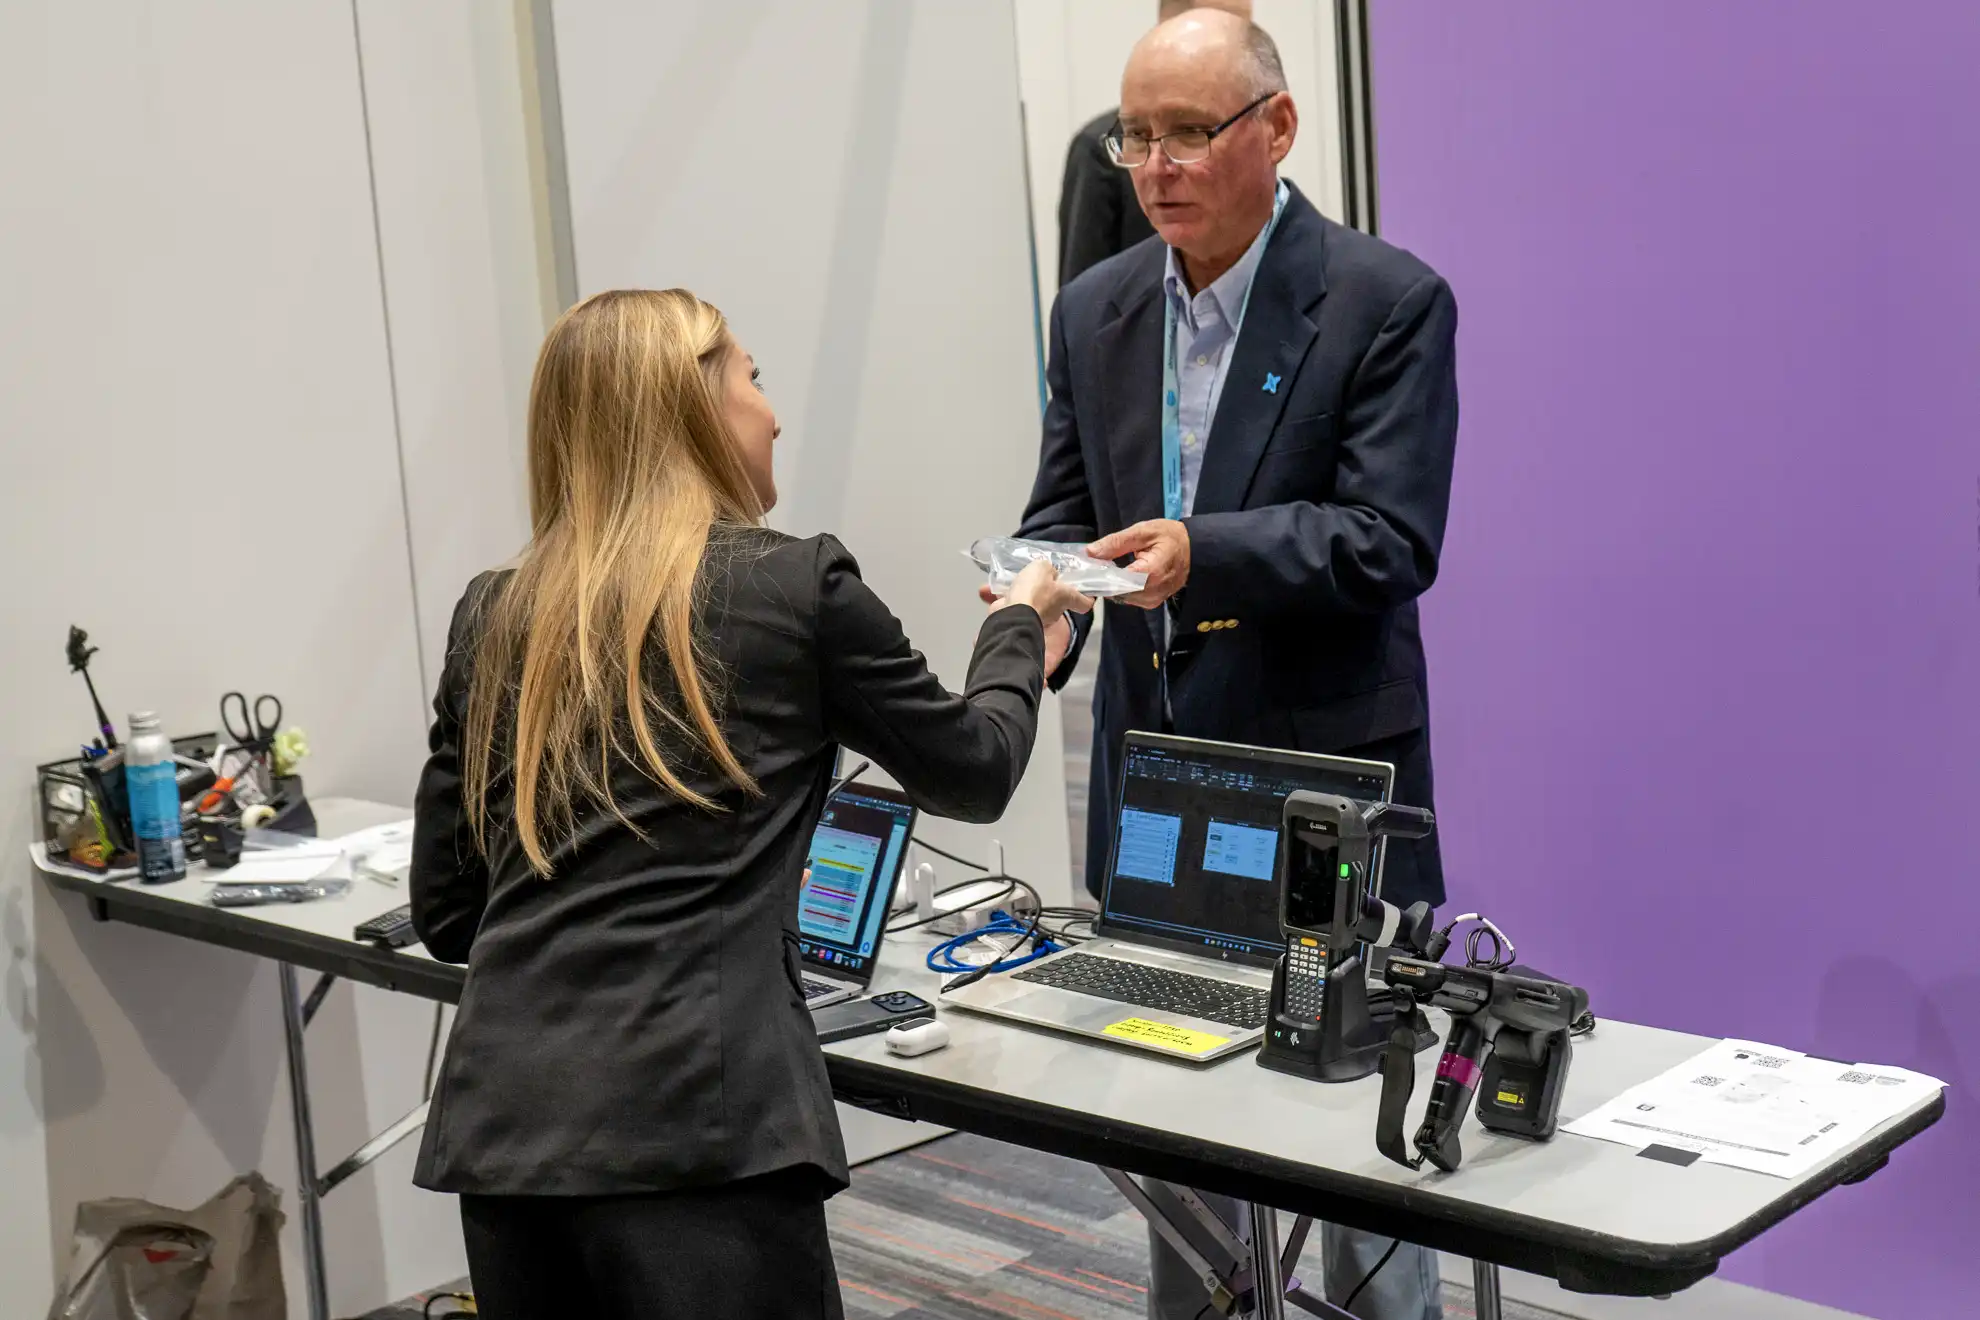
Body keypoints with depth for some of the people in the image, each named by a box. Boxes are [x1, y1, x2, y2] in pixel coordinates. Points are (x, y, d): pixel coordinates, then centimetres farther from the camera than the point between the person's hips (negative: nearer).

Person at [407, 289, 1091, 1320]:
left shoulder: (493, 617, 12)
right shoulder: (796, 588, 1)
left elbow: (444, 912, 15)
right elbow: (972, 773, 15)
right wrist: (1019, 629, 33)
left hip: (503, 1121, 5)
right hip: (697, 1121, -5)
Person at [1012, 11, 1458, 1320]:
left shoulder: (1389, 300, -9)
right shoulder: (1095, 310, 8)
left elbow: (1393, 538, -16)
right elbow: (1064, 511, 10)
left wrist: (1203, 553, -30)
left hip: (1327, 779, -5)